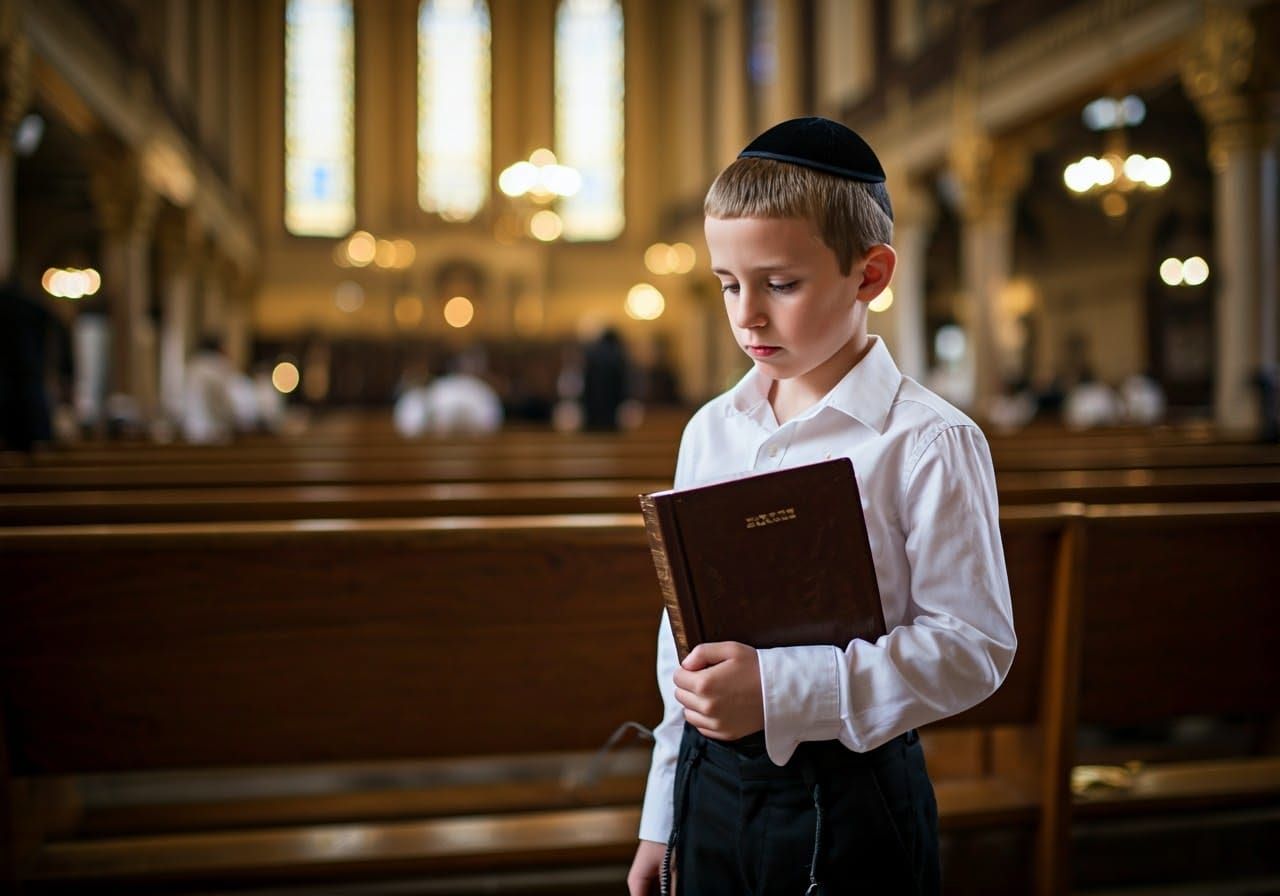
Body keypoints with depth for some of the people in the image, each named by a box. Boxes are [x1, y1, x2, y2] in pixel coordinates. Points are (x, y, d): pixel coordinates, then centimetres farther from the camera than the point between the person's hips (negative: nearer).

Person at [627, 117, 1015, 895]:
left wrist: (780, 690, -23)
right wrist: (662, 817, 14)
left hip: (847, 801, -4)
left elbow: (974, 644, -14)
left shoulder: (927, 443, -12)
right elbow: (684, 627, 9)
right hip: (710, 783, 5)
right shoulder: (709, 432, 4)